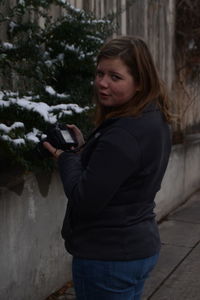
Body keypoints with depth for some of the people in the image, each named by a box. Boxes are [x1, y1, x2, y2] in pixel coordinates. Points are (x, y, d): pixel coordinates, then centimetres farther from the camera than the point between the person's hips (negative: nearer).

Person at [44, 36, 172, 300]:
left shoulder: (123, 134, -27)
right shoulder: (155, 119, 4)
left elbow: (84, 201, -25)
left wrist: (66, 156, -11)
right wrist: (83, 147, 2)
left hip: (107, 256, -9)